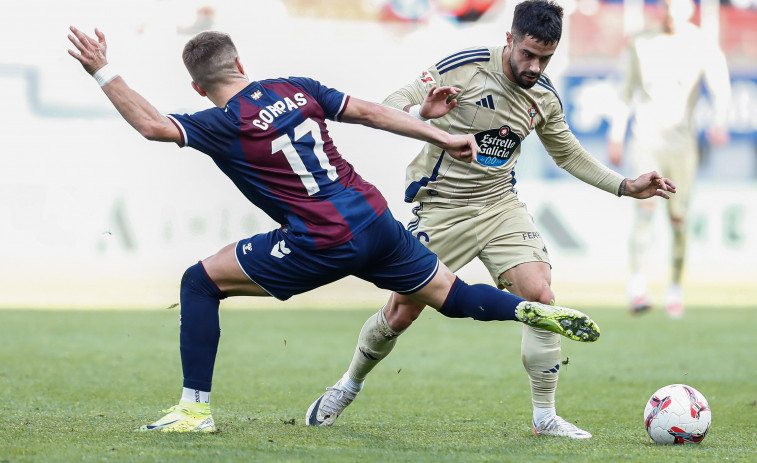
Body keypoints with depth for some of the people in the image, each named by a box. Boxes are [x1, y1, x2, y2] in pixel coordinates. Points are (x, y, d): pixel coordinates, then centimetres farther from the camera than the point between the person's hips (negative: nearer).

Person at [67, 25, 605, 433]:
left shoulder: (226, 125, -6)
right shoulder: (296, 88, 10)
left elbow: (152, 125, -14)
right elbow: (368, 112, 13)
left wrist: (103, 71, -7)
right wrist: (444, 137, 18)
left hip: (323, 246, -6)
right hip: (375, 218, 6)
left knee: (201, 282, 5)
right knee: (454, 296, 20)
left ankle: (196, 407, 3)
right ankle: (539, 311, -4)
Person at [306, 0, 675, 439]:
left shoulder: (545, 97, -1)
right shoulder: (464, 68, -17)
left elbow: (571, 155, 15)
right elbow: (392, 107, -18)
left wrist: (627, 186, 6)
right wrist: (421, 113, -41)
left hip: (502, 205, 4)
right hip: (442, 209, -4)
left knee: (541, 298, -15)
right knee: (401, 314, 1)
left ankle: (545, 416, -5)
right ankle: (349, 386, 29)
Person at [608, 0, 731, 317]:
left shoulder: (704, 47, -1)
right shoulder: (641, 45, 5)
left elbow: (720, 88, -15)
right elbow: (627, 92, 13)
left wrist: (718, 122, -34)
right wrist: (616, 136, 10)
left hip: (682, 142, 0)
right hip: (646, 139, 0)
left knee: (679, 217, 3)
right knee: (646, 205, -18)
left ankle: (674, 292, 16)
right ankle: (637, 287, -23)